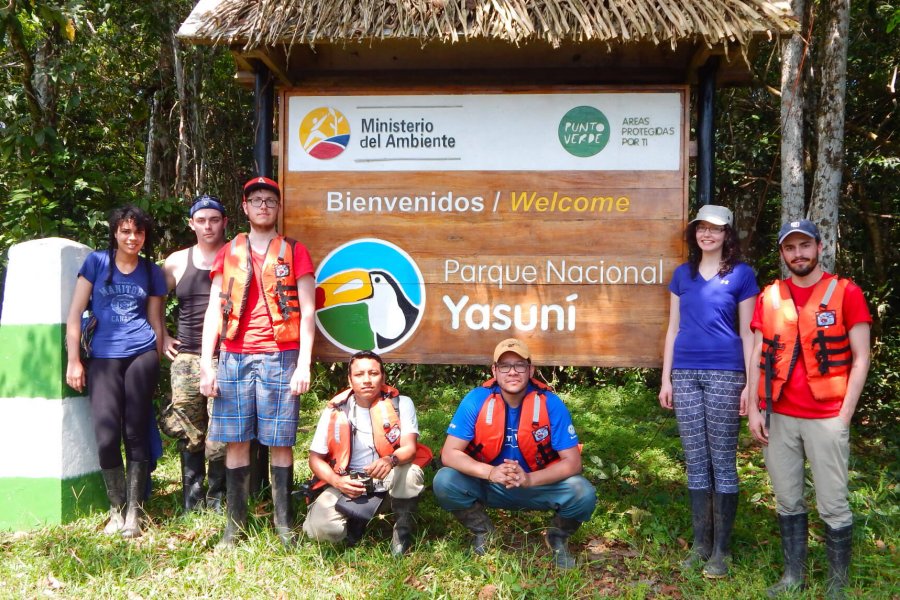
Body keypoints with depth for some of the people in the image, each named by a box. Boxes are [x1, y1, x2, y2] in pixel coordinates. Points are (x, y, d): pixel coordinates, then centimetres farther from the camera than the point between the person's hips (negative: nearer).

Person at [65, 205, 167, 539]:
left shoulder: (152, 273, 10)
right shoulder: (96, 262, 6)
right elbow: (75, 314, 4)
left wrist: (155, 365, 15)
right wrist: (73, 360, -2)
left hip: (142, 355, 1)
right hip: (103, 358, 0)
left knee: (136, 434, -1)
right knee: (106, 436, -7)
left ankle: (133, 512, 7)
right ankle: (116, 510, 11)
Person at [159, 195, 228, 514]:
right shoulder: (177, 261, 12)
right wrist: (161, 336, 12)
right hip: (186, 358, 3)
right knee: (189, 432, 7)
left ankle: (217, 495, 10)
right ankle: (191, 496, 18)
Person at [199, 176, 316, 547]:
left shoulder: (294, 252, 8)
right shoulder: (228, 253, 14)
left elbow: (307, 312, 2)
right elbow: (213, 311, 10)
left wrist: (304, 365, -7)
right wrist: (206, 366, 2)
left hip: (280, 358, -2)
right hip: (234, 359, 2)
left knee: (280, 442, 0)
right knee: (236, 441, 3)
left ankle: (284, 524, 8)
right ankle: (235, 524, 12)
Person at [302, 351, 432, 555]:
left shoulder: (401, 404, -7)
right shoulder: (335, 411, -4)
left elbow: (410, 447, -19)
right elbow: (315, 458, 0)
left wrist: (391, 460, -42)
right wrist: (337, 481, -19)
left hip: (389, 478, -1)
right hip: (347, 483, 1)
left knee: (410, 472, -35)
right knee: (320, 528, -24)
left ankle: (402, 529, -6)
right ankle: (357, 519, 12)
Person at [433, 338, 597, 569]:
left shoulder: (550, 403, -17)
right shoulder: (476, 400, -16)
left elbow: (572, 461, -16)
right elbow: (449, 454, -16)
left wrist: (530, 479, -33)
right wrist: (490, 472, -33)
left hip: (539, 486, 0)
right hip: (489, 485, 1)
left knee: (583, 494, -27)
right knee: (444, 482, -26)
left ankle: (558, 537, 8)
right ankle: (482, 531, 5)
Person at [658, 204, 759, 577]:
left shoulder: (741, 274, 3)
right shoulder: (682, 274, 12)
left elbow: (747, 333, 1)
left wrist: (751, 383, -5)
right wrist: (666, 378, 8)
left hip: (724, 374, -3)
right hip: (686, 374, 3)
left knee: (722, 461, 1)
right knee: (695, 461, 7)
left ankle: (721, 549, 9)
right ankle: (701, 543, 17)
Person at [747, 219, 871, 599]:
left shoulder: (846, 293, -1)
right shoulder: (768, 297, 8)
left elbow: (860, 359, -2)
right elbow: (757, 357, 10)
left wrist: (844, 416, -8)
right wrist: (754, 409, 2)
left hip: (826, 418, -3)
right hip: (779, 418, 3)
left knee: (833, 505, 2)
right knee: (787, 501, 11)